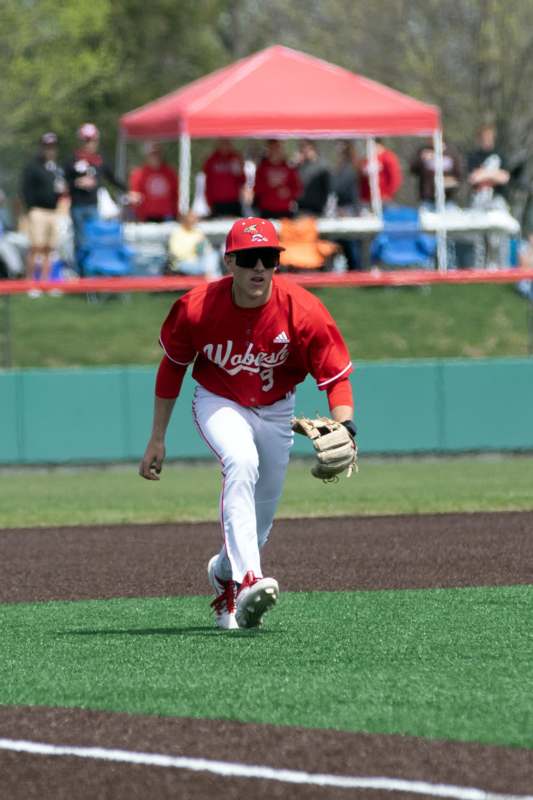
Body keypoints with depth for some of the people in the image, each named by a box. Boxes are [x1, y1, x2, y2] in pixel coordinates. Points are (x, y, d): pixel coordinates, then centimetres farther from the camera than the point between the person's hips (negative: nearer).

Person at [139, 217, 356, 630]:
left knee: (262, 512, 13)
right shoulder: (196, 308, -24)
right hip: (219, 403, -2)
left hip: (276, 410, 2)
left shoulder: (303, 310, -27)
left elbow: (336, 376, -21)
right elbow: (172, 366, -7)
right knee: (242, 463, -33)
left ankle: (225, 572, 45)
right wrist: (157, 439, -3)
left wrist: (344, 429, -39)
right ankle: (247, 580, -41)